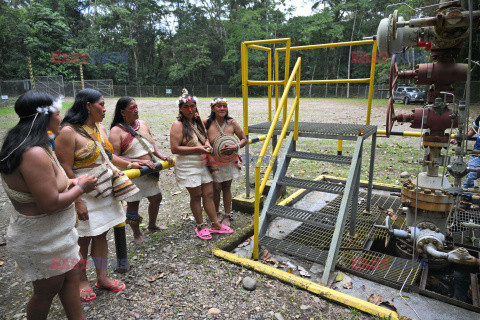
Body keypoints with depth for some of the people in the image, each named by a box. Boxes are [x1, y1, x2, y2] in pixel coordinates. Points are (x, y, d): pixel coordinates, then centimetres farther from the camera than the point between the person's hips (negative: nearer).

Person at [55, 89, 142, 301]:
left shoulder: (100, 128, 9)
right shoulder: (68, 132, -16)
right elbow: (66, 170, -18)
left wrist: (129, 164, 8)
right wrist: (77, 201, -19)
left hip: (104, 193, 7)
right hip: (84, 197, -7)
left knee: (101, 235, 15)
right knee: (83, 240, 9)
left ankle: (102, 278, 31)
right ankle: (82, 281, 32)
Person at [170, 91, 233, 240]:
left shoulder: (198, 122, 11)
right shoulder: (178, 125, -12)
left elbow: (205, 137, 26)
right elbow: (174, 149, -19)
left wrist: (207, 144, 2)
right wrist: (197, 149, -21)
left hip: (203, 164, 7)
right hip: (188, 166, -6)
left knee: (209, 194, 10)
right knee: (196, 196, 4)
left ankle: (215, 224, 21)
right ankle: (200, 226, 21)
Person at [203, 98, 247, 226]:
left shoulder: (232, 123, -8)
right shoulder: (207, 123, -10)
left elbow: (244, 139, -2)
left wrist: (235, 147, -20)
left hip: (229, 161, 1)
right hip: (214, 162, -1)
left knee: (227, 187, 11)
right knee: (216, 188, 3)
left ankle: (227, 216, 27)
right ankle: (215, 215, 27)